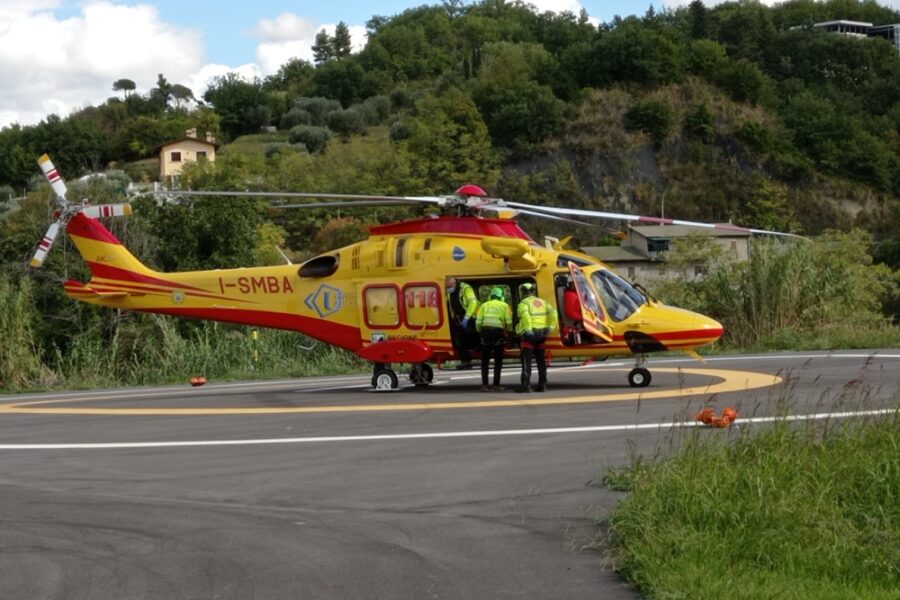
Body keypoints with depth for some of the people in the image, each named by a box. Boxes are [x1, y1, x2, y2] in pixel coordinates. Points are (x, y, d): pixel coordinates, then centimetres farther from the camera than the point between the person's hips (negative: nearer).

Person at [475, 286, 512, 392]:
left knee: (485, 360, 10)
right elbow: (509, 322, -2)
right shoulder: (504, 305, 9)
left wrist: (480, 332, 19)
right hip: (498, 331, -2)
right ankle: (496, 385, 4)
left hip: (485, 330, 2)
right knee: (498, 360, 7)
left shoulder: (484, 305, 14)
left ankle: (484, 385, 8)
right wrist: (507, 331, 16)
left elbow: (478, 322, 4)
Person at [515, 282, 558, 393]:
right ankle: (542, 384, 16)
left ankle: (526, 385, -13)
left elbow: (525, 315, -25)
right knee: (541, 360, 14)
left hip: (530, 334, -6)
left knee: (526, 360, -6)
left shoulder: (524, 303, -5)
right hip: (541, 333, 6)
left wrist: (528, 329, -25)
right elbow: (553, 312, 2)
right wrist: (550, 327, 4)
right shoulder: (542, 302, 15)